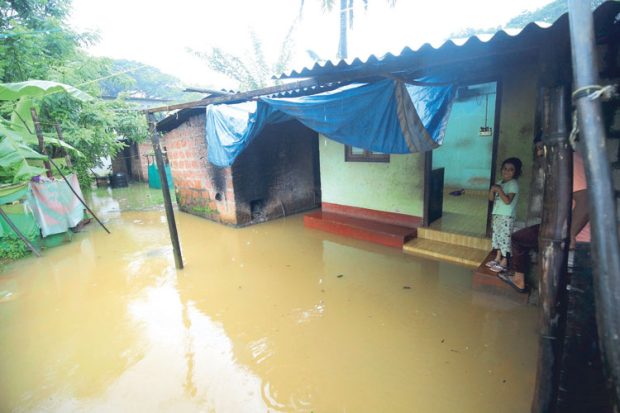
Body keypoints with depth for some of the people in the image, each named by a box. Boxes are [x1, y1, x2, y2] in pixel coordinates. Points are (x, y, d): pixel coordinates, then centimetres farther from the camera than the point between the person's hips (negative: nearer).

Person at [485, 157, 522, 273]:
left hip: (507, 216, -8)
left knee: (505, 238, -3)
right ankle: (498, 258, 27)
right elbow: (491, 198, 9)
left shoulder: (513, 184, -13)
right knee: (497, 236, 14)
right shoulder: (499, 182, 11)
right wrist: (492, 189, -9)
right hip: (497, 214, 8)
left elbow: (508, 201, -22)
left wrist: (499, 190, -23)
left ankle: (504, 262, 7)